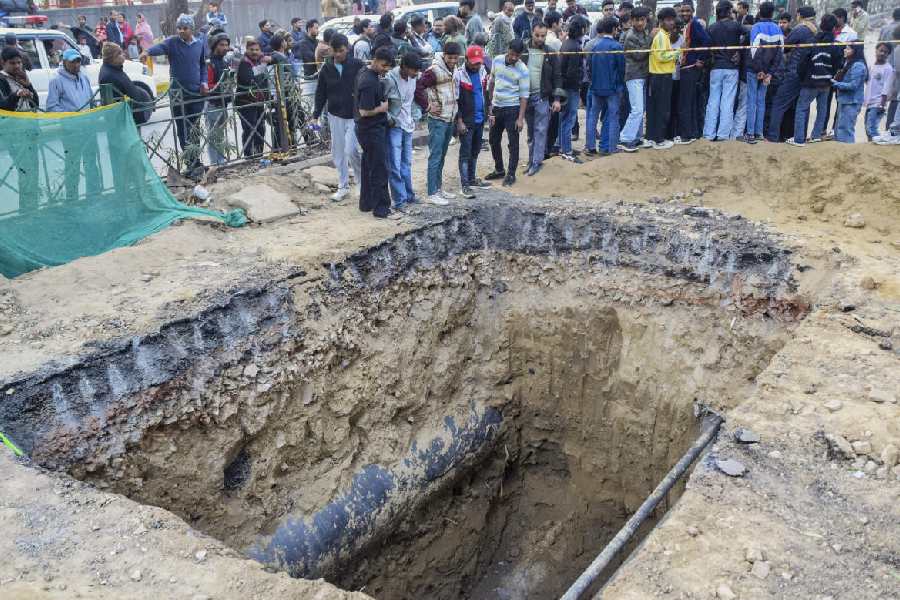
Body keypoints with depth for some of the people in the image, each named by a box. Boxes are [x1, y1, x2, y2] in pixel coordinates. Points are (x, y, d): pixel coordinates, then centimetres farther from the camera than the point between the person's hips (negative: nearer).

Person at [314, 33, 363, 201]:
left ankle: (364, 181, 12)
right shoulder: (327, 68, 2)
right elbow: (321, 93, 8)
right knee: (338, 152, 8)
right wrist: (316, 114, 5)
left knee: (351, 151, -12)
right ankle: (343, 186, 21)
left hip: (354, 116, -4)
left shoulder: (358, 65, -9)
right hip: (335, 116, 4)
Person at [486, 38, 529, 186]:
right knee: (493, 140, 14)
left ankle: (511, 174, 9)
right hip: (496, 107, 6)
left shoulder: (522, 70, -14)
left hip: (512, 109, -6)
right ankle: (499, 170, 30)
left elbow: (524, 96, -13)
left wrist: (521, 118, -18)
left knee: (513, 143, -2)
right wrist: (490, 103, 12)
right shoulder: (497, 60, -1)